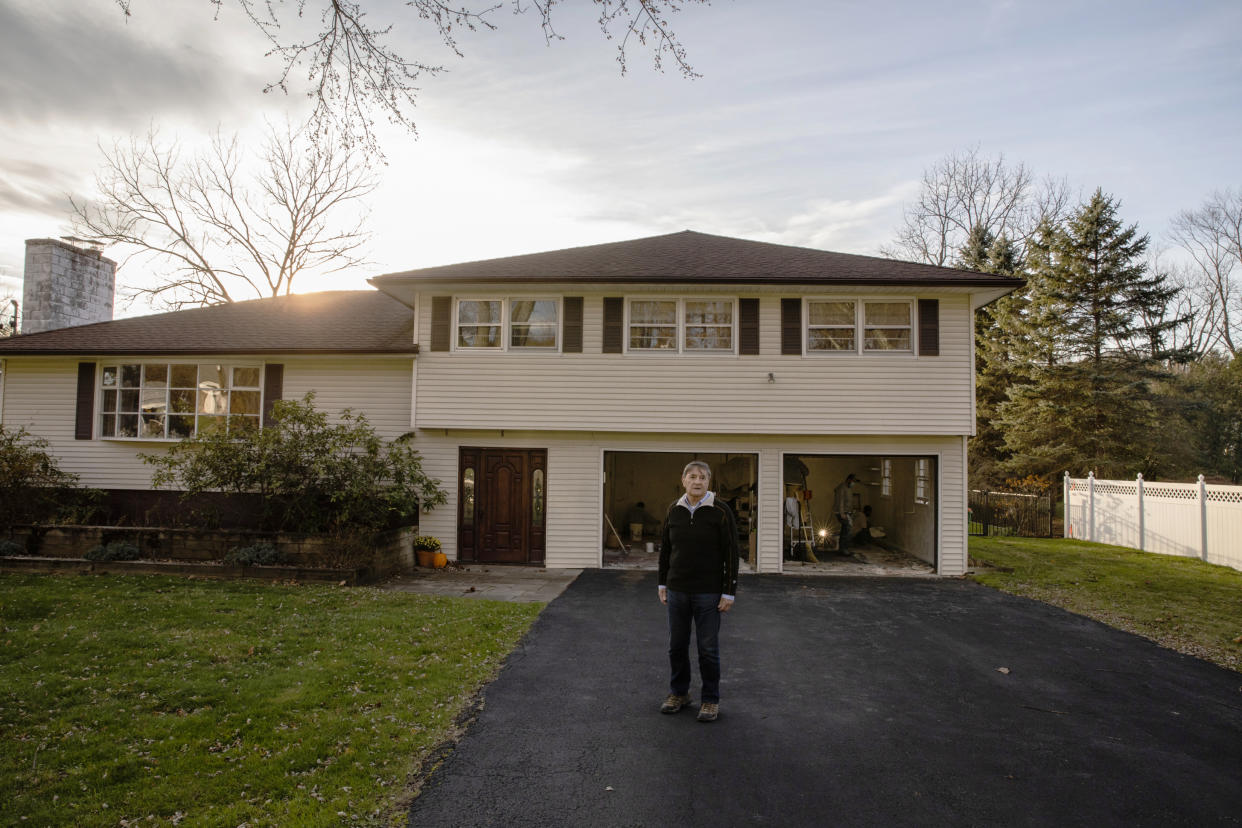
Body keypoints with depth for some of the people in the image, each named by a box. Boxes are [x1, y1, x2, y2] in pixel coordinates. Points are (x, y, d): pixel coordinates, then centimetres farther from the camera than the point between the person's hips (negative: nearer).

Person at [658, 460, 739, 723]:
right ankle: (679, 693, 30)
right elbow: (665, 548, 11)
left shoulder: (721, 511, -10)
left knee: (708, 647, 4)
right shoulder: (674, 511, 2)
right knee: (677, 645, 12)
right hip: (678, 590, 4)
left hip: (708, 592, -4)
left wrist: (729, 593, -11)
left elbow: (731, 553, -9)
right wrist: (662, 584, 10)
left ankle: (710, 699, 21)